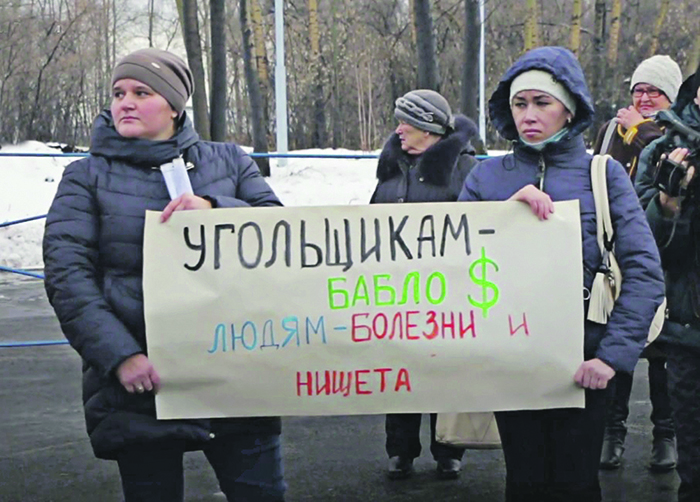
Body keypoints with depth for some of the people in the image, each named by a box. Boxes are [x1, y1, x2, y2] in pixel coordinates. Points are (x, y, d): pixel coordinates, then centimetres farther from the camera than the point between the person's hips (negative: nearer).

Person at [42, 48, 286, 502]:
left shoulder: (228, 161, 11)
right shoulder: (88, 177, 5)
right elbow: (67, 276, -5)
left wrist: (214, 208, -17)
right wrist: (120, 356, -17)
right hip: (141, 385, -1)